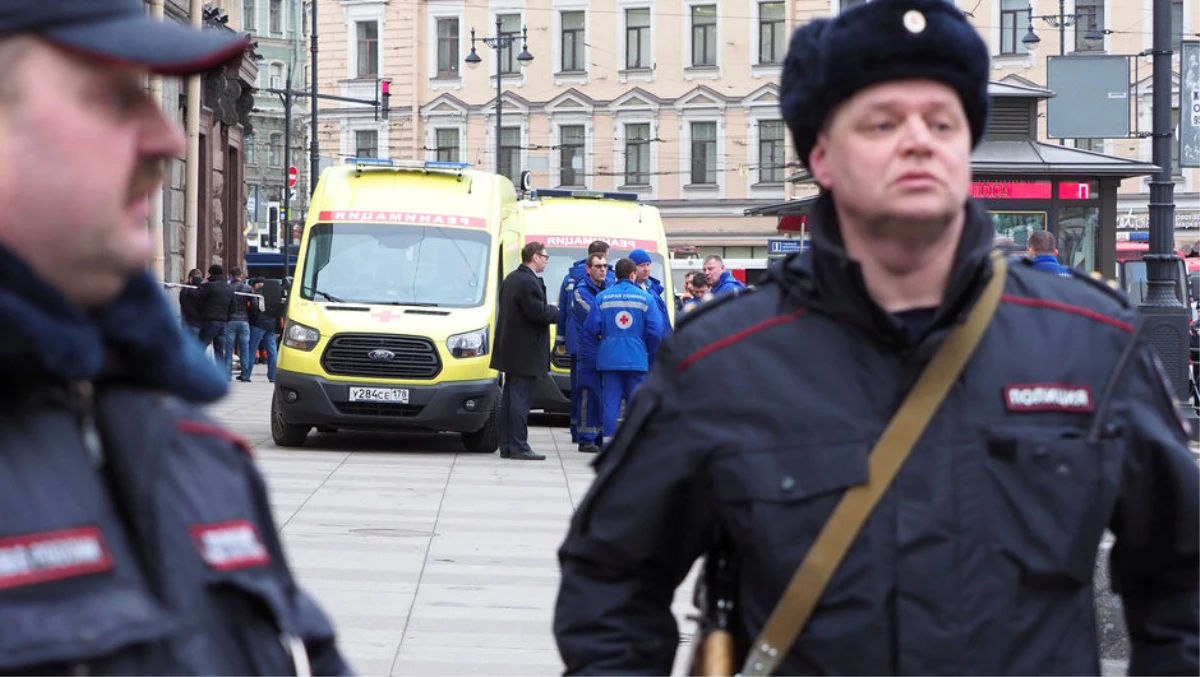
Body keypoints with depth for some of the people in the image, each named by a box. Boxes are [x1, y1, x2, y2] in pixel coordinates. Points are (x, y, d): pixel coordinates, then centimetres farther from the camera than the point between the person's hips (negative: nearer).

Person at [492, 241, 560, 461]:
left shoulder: (511, 279, 14)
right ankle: (518, 447, -8)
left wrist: (549, 311, 12)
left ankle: (506, 446, 16)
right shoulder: (529, 282, -18)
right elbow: (539, 313, -22)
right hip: (526, 352, -10)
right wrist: (556, 312, -3)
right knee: (521, 399, -8)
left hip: (510, 350, 10)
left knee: (510, 397, 12)